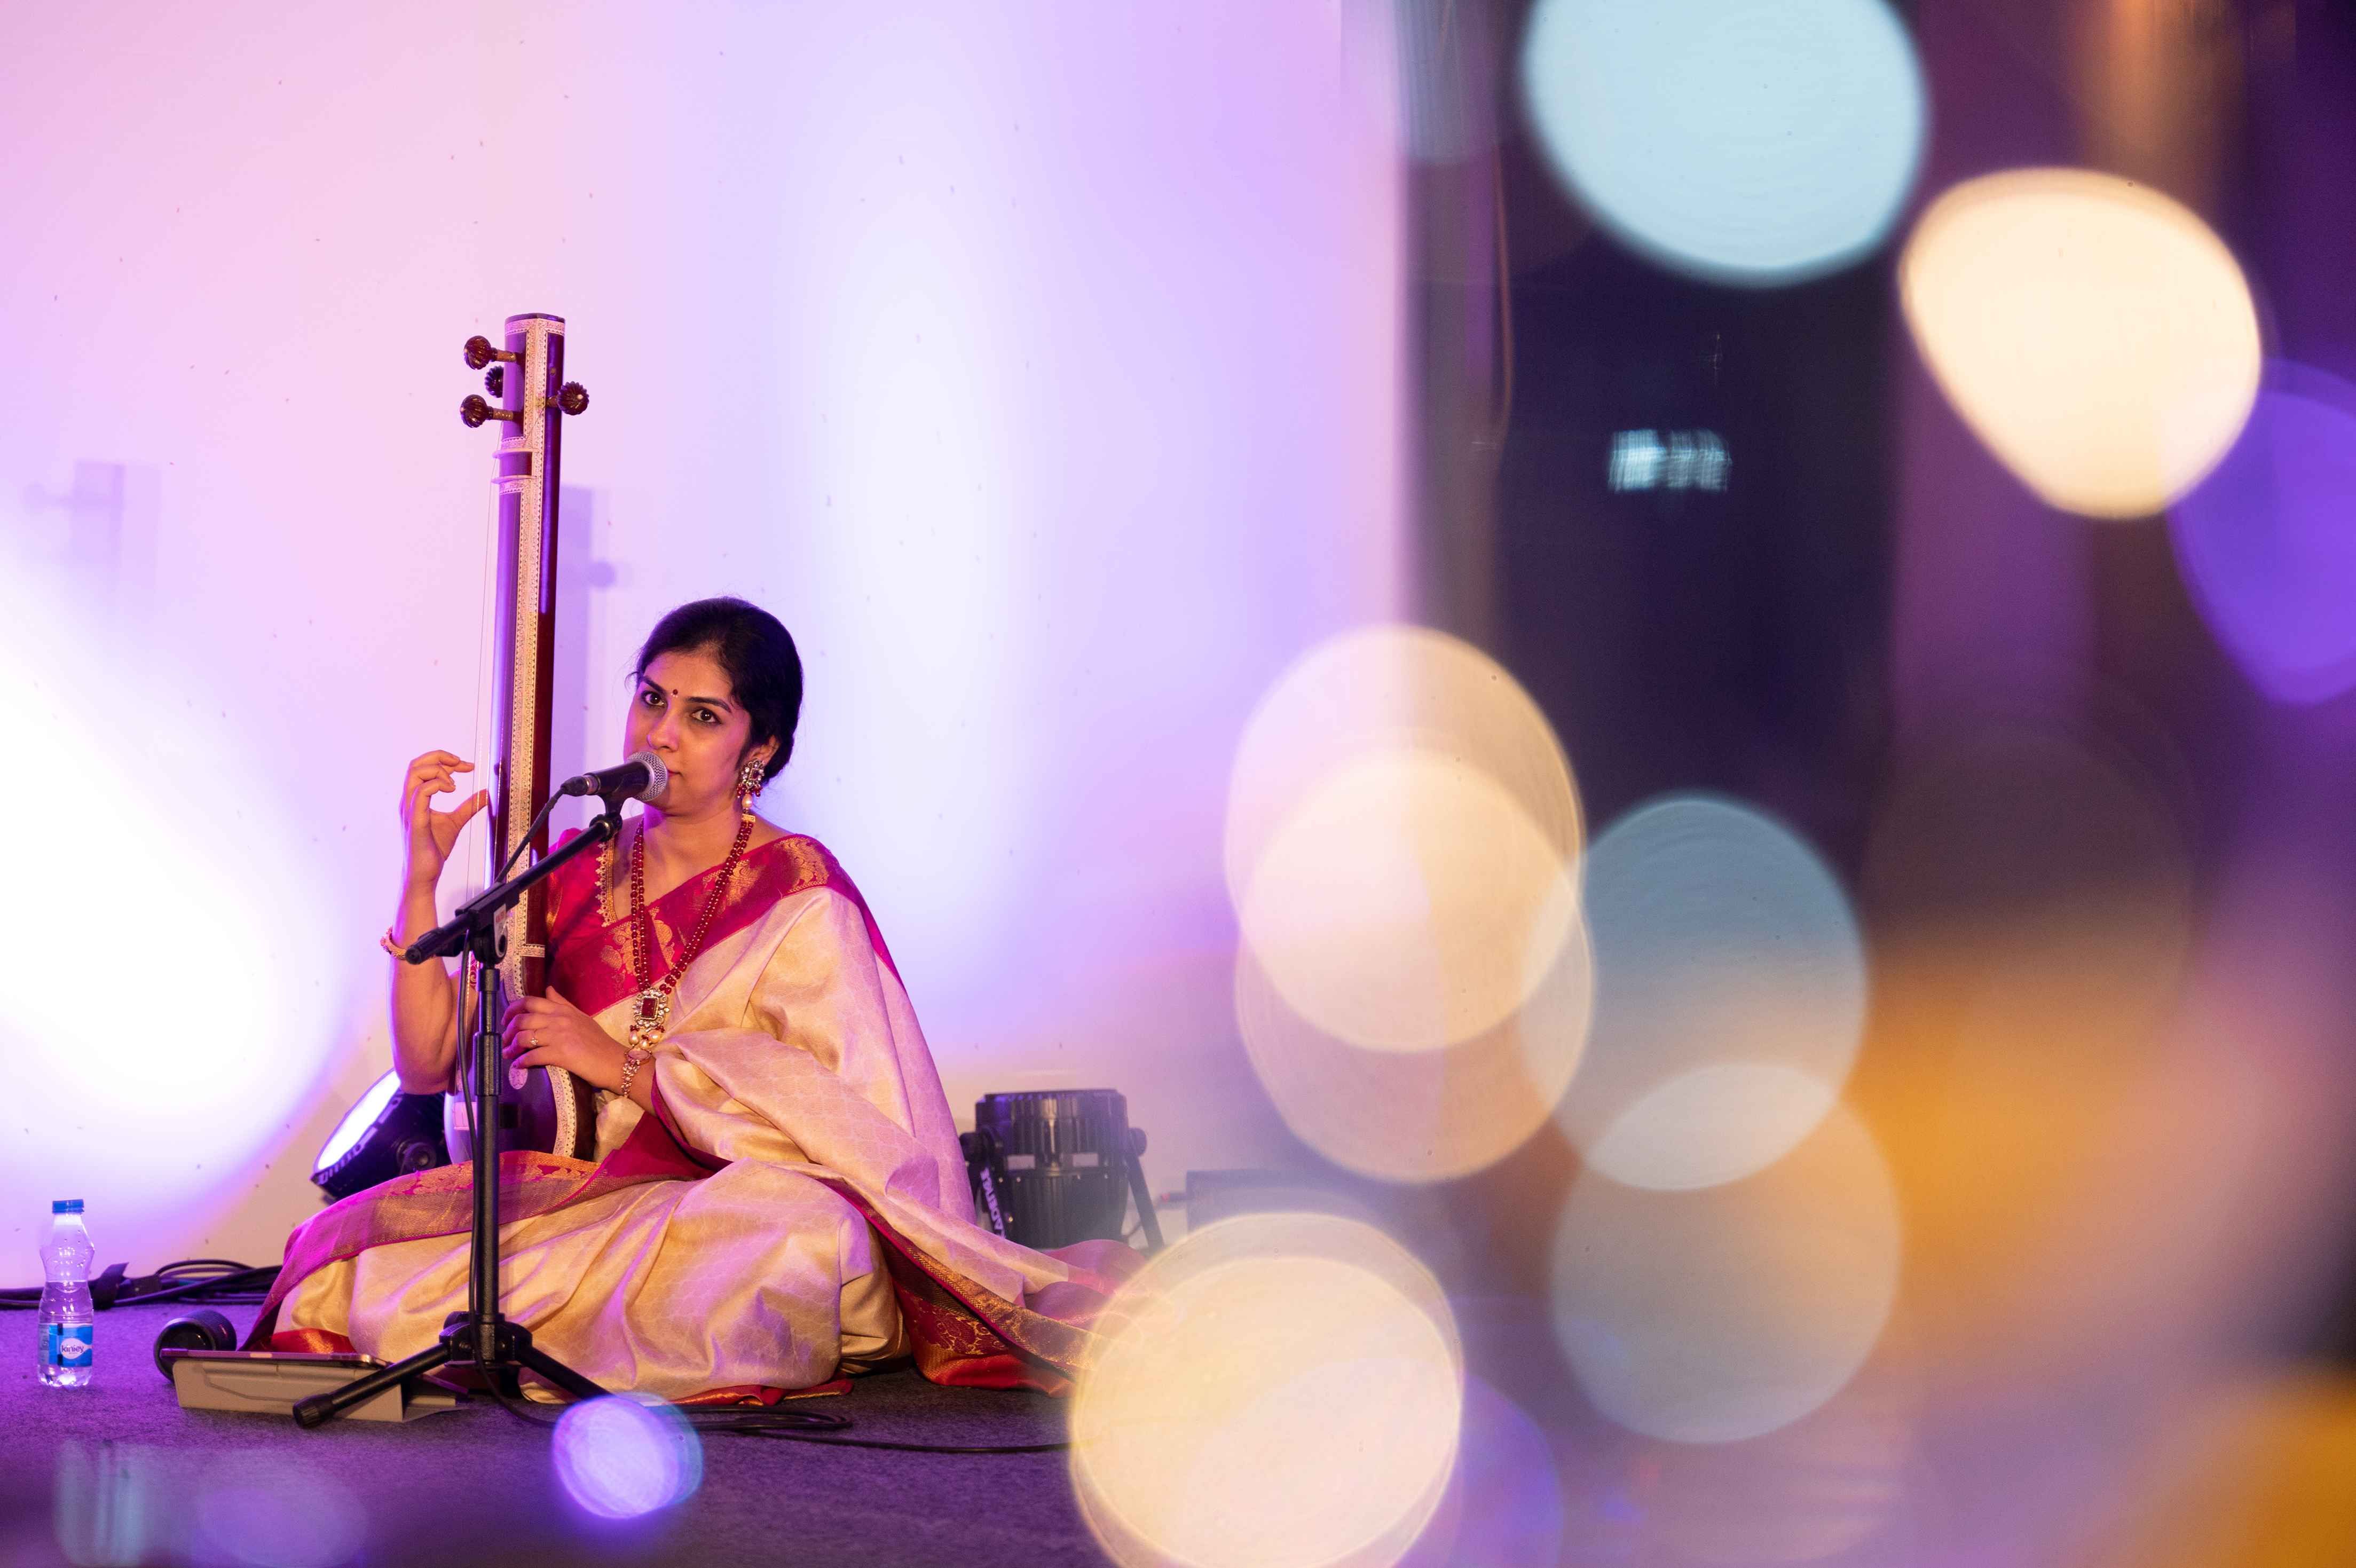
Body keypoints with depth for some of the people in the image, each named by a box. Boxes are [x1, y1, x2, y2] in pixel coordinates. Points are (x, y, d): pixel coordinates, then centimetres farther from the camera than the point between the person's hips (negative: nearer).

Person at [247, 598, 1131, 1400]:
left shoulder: (801, 900, -3)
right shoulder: (575, 878, 11)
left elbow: (849, 1121, -14)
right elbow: (427, 1065, 7)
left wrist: (624, 1064, -12)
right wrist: (421, 878, -4)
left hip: (738, 1205, -3)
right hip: (581, 1196, 3)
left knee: (796, 1235, -39)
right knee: (353, 1250, -22)